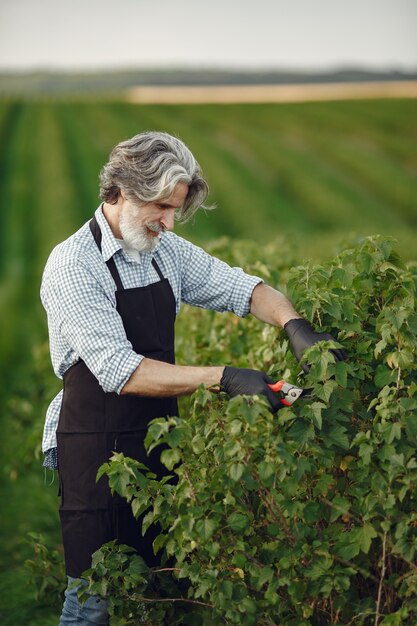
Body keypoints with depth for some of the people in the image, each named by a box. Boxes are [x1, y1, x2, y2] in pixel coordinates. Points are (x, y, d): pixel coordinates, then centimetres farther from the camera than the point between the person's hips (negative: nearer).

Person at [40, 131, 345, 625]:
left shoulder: (167, 250, 6)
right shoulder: (71, 266, -15)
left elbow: (241, 287, 10)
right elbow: (121, 372, -22)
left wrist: (294, 325, -12)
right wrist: (223, 378, -27)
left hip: (156, 436, 7)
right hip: (93, 449, -7)